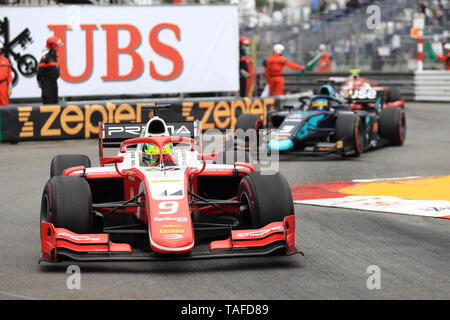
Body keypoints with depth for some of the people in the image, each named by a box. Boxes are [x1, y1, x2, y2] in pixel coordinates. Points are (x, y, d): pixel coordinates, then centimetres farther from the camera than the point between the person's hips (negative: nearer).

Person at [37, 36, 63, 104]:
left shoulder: (55, 57, 11)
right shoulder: (46, 57, -15)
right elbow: (40, 70, -13)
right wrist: (39, 82, -9)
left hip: (54, 82, 8)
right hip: (47, 83, -8)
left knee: (55, 101, 9)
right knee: (48, 101, -9)